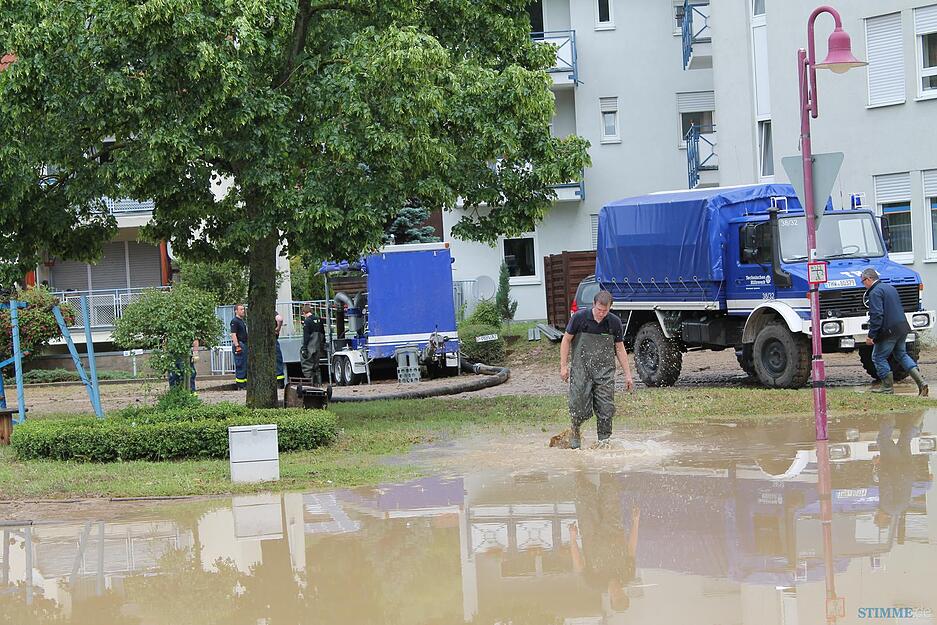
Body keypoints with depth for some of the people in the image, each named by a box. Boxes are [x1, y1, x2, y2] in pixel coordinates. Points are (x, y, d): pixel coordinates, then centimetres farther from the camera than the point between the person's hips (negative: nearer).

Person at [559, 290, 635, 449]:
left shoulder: (614, 322, -1)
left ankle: (604, 441, 10)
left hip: (605, 371, 2)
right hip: (581, 369, -2)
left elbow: (619, 348, 9)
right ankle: (574, 430, 27)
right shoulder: (579, 318, -8)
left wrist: (628, 374, 7)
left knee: (606, 409, -2)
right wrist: (564, 366, -2)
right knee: (580, 407, -2)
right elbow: (566, 340, 2)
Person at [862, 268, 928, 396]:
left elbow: (877, 315, -23)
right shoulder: (890, 288, 17)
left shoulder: (875, 293, -14)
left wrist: (871, 336, -21)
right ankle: (921, 381, 7)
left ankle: (888, 387, 8)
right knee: (901, 355, 19)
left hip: (888, 331, -9)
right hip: (902, 327, 9)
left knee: (879, 357, 6)